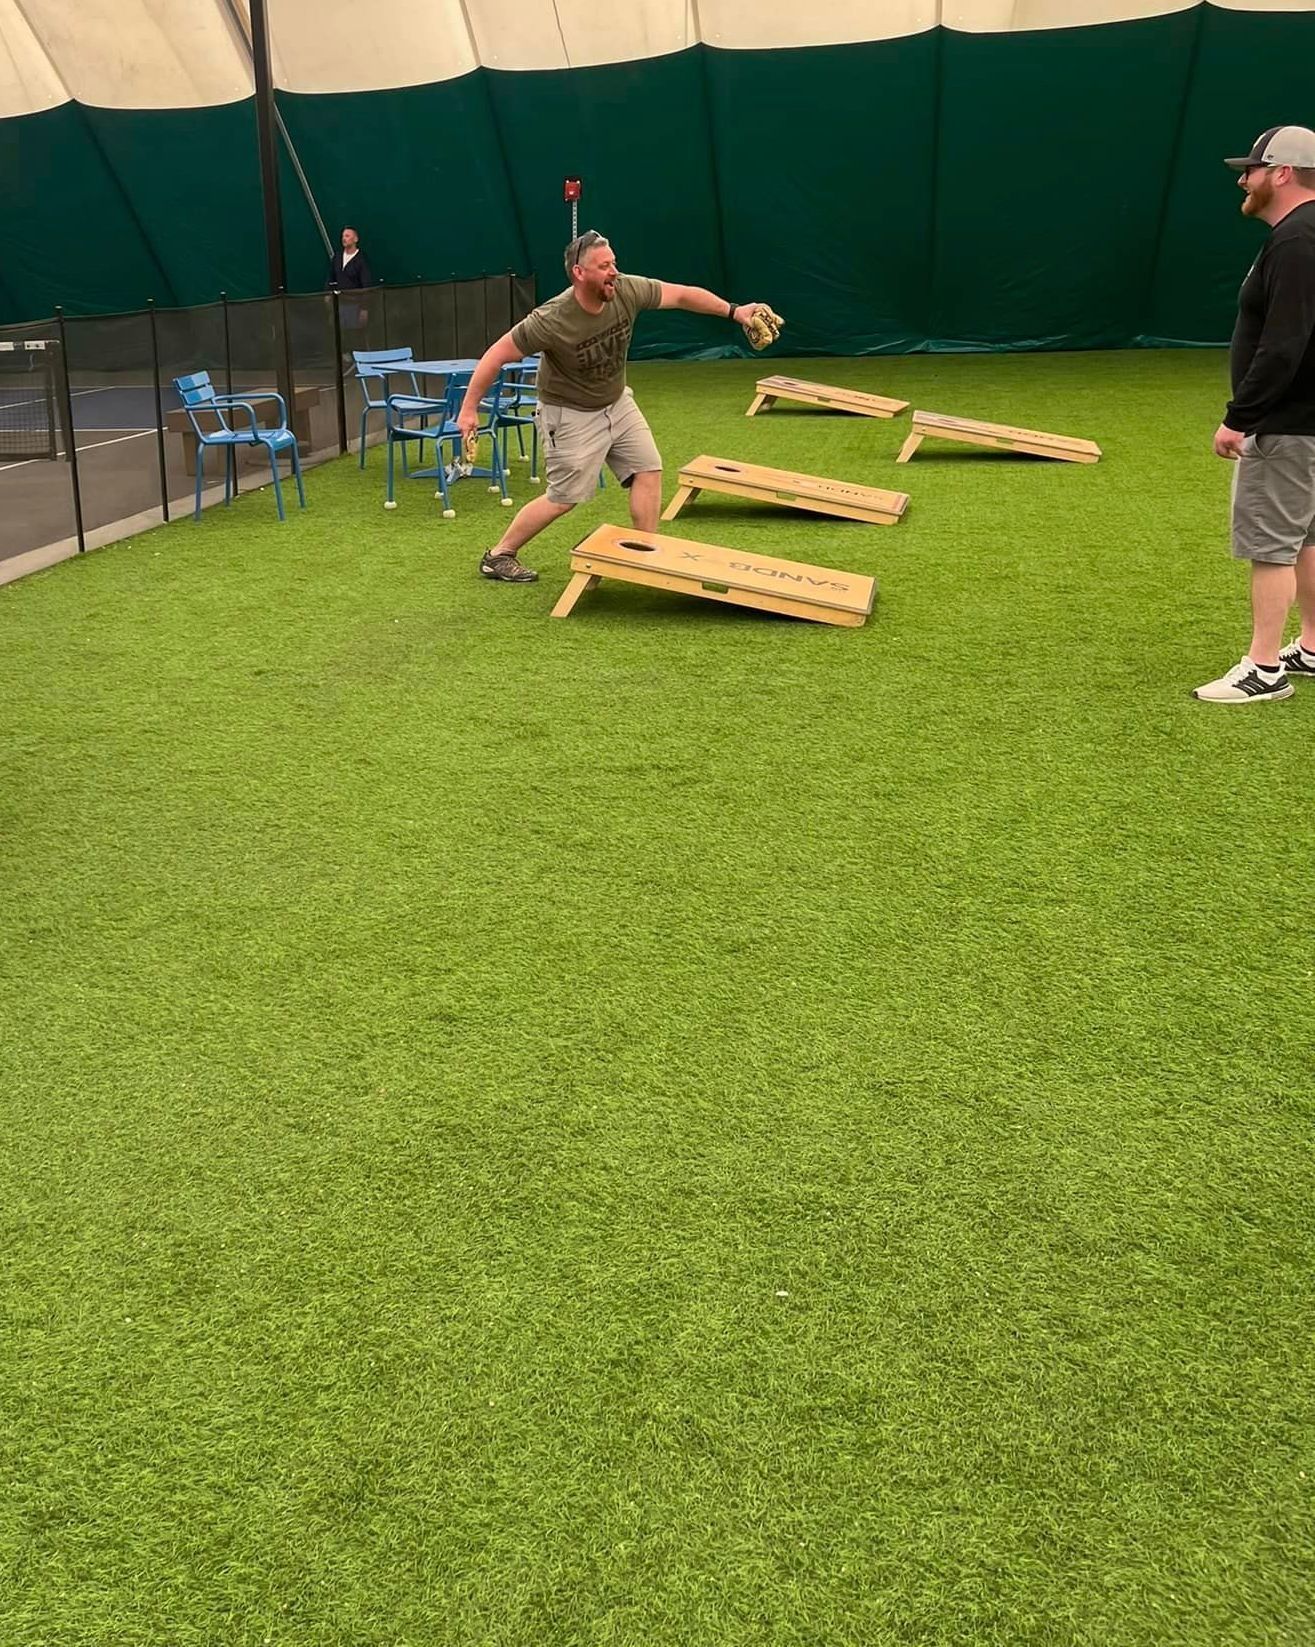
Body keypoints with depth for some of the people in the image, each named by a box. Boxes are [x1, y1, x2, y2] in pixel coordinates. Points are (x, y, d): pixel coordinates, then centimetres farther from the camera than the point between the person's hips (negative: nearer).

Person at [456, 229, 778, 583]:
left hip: (617, 403, 6)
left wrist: (733, 311, -4)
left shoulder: (628, 290, -17)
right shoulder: (551, 321, -31)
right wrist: (469, 409, -21)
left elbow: (682, 295, -4)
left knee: (649, 470, 0)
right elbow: (498, 354, -23)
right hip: (570, 414, -6)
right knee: (564, 498, -2)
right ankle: (499, 556, 14)